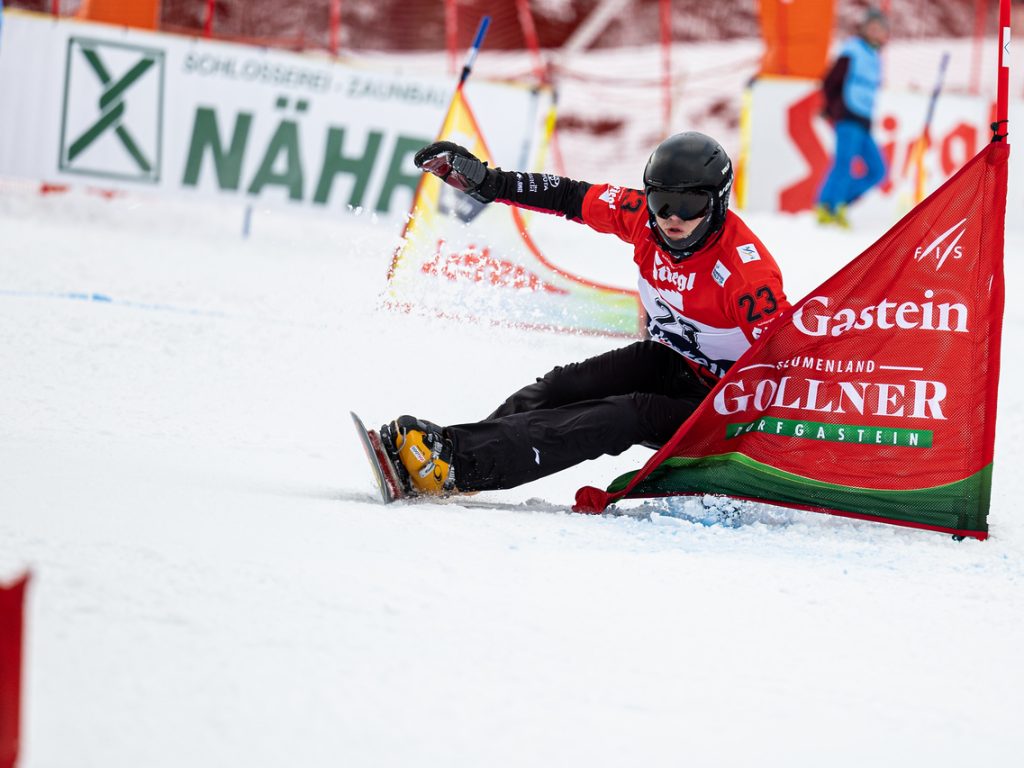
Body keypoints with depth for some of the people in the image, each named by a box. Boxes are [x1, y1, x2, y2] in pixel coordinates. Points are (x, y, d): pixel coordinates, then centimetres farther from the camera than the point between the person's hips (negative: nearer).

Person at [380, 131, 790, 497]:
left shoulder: (745, 267, -28)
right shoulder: (643, 215, -10)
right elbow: (572, 197, 2)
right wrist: (485, 181, -2)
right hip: (667, 361, 8)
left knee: (628, 414, -32)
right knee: (563, 386, -16)